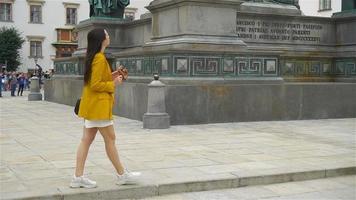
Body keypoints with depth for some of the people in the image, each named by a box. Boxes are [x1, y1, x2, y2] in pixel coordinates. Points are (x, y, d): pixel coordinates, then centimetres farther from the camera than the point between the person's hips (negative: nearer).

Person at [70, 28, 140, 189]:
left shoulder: (93, 57, 13)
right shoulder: (100, 58, -16)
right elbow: (95, 85, -20)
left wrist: (112, 76, 10)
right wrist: (113, 84, -9)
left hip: (91, 105, 9)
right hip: (98, 105, -9)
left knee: (86, 140, 7)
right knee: (110, 139, 0)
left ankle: (78, 177, 8)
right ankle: (122, 175, 11)